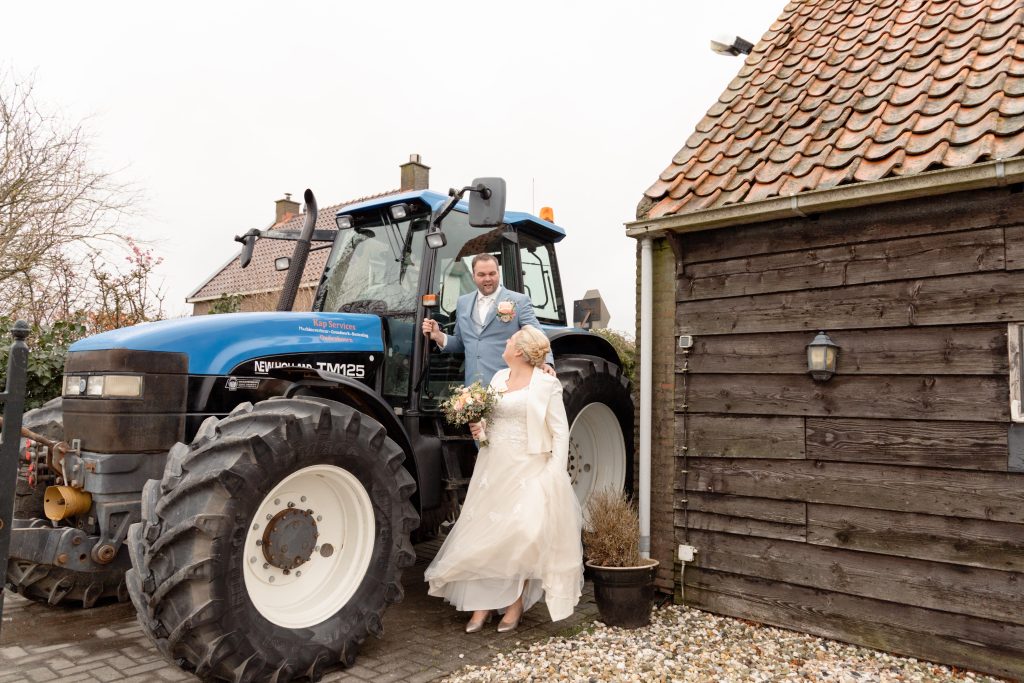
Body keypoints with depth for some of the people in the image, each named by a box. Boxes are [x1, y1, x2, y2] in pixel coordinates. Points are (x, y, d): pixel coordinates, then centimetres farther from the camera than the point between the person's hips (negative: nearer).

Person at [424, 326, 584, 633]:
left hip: (528, 472, -5)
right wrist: (479, 427, -1)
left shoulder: (547, 385, -7)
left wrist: (555, 475, -15)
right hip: (493, 468, 6)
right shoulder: (499, 377, 10)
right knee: (484, 534, 5)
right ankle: (482, 604, 17)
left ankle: (515, 604, 11)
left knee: (522, 537, -9)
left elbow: (560, 434, -8)